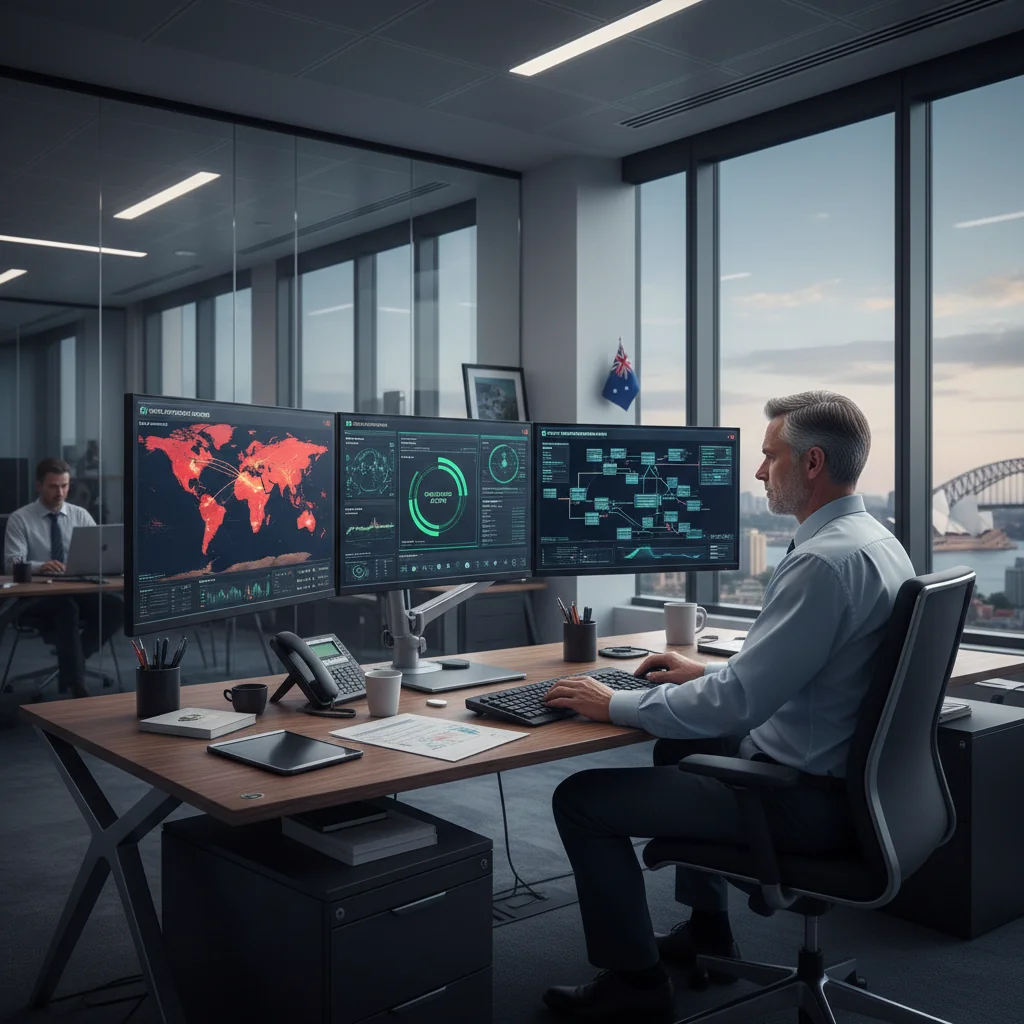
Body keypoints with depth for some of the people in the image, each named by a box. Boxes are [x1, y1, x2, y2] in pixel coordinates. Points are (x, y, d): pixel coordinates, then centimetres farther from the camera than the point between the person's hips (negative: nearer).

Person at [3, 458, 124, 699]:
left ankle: (71, 662, -13)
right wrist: (40, 566, -34)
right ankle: (76, 683, -32)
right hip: (35, 598, -4)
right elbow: (12, 564, -12)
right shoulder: (20, 519, -1)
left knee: (116, 606, -26)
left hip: (78, 590, 4)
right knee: (67, 607, -38)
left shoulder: (80, 515, 10)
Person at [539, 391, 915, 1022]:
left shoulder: (824, 560, -26)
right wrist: (708, 672, 15)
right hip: (845, 777, 10)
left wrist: (613, 704, -16)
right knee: (681, 745, 31)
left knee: (582, 799, -5)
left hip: (802, 800, -10)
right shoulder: (877, 542, 6)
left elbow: (736, 703, -28)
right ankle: (707, 934, 38)